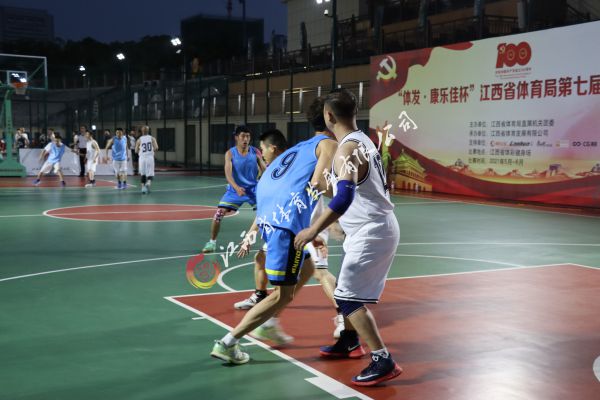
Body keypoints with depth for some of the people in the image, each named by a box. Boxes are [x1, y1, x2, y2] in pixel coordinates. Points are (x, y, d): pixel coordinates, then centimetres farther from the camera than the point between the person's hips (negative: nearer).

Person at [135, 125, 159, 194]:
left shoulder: (139, 140, 2)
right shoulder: (152, 139, 2)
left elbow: (136, 151, 1)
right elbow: (156, 148, -9)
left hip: (142, 158, 1)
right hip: (150, 158, -1)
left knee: (143, 174, 16)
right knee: (150, 174, 4)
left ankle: (143, 187, 12)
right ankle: (148, 182, -25)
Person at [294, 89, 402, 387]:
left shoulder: (346, 150, -20)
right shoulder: (364, 141, 10)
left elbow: (345, 197, -33)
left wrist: (313, 230, -29)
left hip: (370, 233, -10)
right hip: (378, 227, 10)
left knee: (349, 298, -7)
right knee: (348, 291, 23)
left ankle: (383, 361, -7)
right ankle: (349, 341, 38)